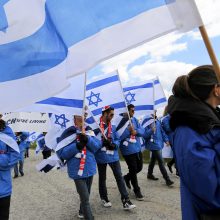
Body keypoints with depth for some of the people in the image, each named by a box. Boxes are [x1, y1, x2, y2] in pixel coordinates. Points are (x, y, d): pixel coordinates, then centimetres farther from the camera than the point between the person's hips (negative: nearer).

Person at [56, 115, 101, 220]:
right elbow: (61, 153, -14)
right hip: (78, 170, -5)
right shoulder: (69, 133, -12)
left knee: (86, 195, 24)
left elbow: (98, 146, -5)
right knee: (85, 198, -6)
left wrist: (87, 139, -22)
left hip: (90, 168, 6)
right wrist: (76, 146, -26)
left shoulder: (89, 131, 2)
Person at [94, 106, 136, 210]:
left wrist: (114, 144, -12)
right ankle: (104, 198, 34)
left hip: (113, 156, 4)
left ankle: (126, 201, 5)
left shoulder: (113, 126, 6)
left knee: (119, 177, 0)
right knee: (102, 178, 14)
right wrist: (103, 143, -24)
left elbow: (118, 139, 9)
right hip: (101, 156, -3)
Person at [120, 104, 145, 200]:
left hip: (137, 148, 7)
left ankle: (127, 177, 46)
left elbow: (142, 131, 0)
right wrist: (128, 130, -26)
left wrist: (136, 131, -19)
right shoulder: (120, 121, -16)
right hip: (128, 150, -6)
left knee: (139, 167, 18)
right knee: (133, 170, 5)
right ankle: (137, 190, 25)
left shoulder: (134, 120, 4)